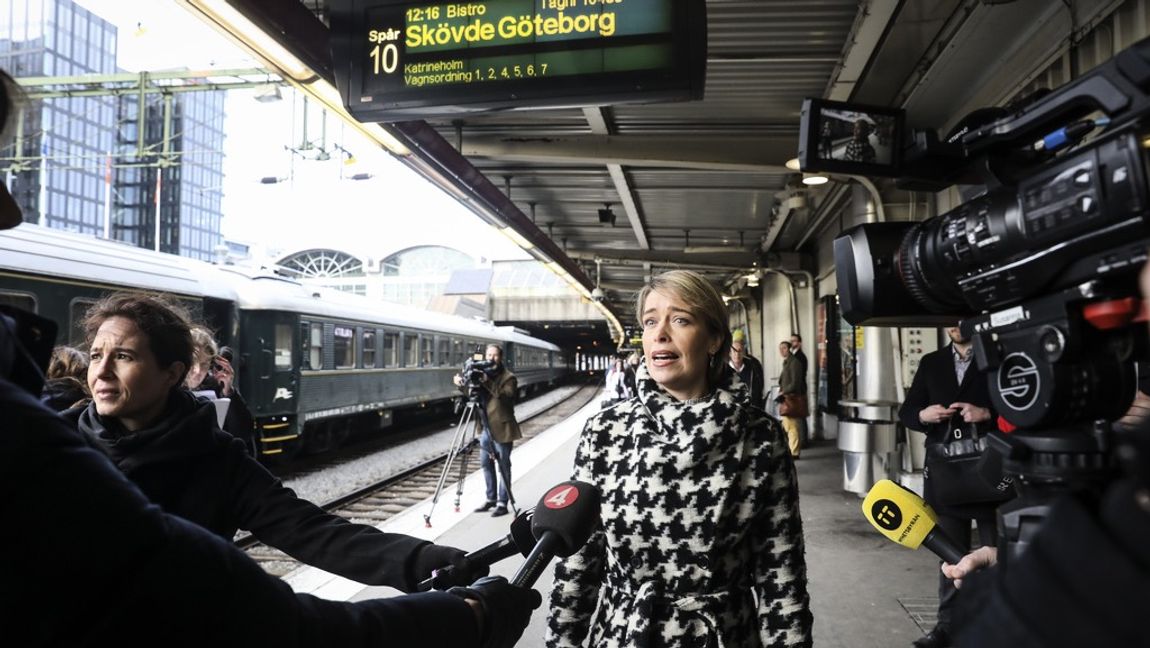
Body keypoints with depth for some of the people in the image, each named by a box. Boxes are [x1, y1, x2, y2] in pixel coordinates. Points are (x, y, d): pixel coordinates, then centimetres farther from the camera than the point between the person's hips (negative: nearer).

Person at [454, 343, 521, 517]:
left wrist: (488, 383, -33)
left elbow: (507, 397, -24)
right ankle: (491, 499, 25)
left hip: (502, 428, -6)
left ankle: (502, 503, 6)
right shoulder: (482, 374, 11)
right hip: (485, 427, 7)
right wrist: (462, 384, -15)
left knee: (503, 466, -1)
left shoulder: (508, 378, -7)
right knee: (486, 463, 13)